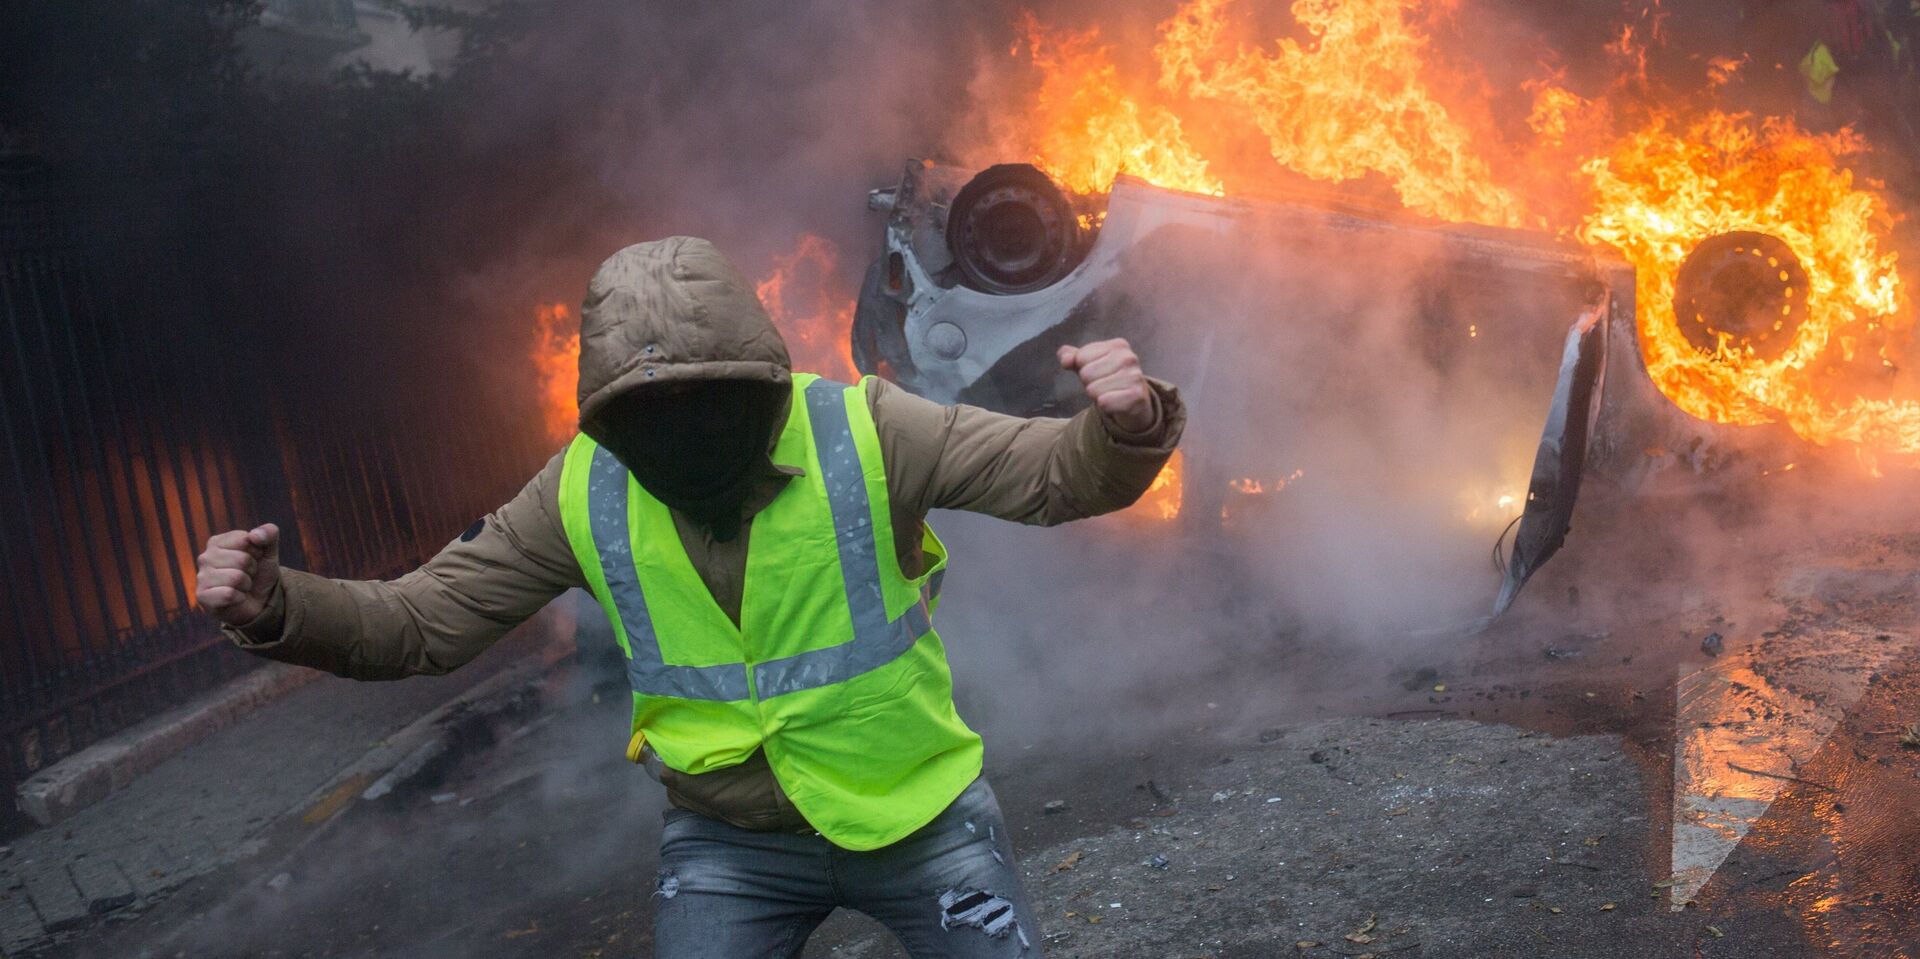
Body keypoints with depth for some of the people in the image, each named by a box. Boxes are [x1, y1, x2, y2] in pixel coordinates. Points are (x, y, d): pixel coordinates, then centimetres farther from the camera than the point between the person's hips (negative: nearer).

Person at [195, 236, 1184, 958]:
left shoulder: (862, 433, -20)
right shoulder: (582, 492, -13)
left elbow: (1055, 471, -21)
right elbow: (422, 621, -8)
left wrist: (1125, 430, -45)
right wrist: (279, 609, -26)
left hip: (915, 815, -1)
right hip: (729, 848, 2)